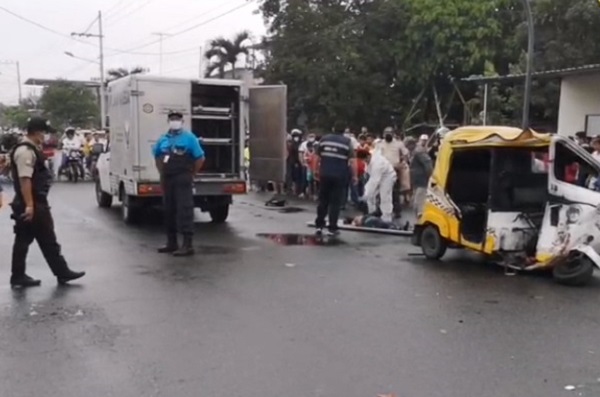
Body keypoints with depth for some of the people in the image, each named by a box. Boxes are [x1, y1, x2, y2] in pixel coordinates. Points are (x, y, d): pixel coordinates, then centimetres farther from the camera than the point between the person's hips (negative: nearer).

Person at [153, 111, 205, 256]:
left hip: (183, 180, -6)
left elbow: (200, 158, -5)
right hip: (167, 179, 7)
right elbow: (157, 155, 27)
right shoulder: (163, 139, 13)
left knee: (184, 210, -10)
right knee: (169, 210, 11)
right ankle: (172, 243, 22)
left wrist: (191, 175, -4)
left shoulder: (189, 137, -3)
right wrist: (162, 173, 16)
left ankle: (188, 245, -10)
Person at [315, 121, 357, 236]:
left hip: (324, 174, 2)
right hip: (339, 176, -2)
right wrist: (354, 175, -2)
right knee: (335, 202, 4)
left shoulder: (324, 139, 7)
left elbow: (317, 156, 9)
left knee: (323, 200, 14)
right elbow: (352, 160, -7)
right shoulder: (347, 141, -1)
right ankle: (332, 228, 6)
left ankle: (319, 225, 14)